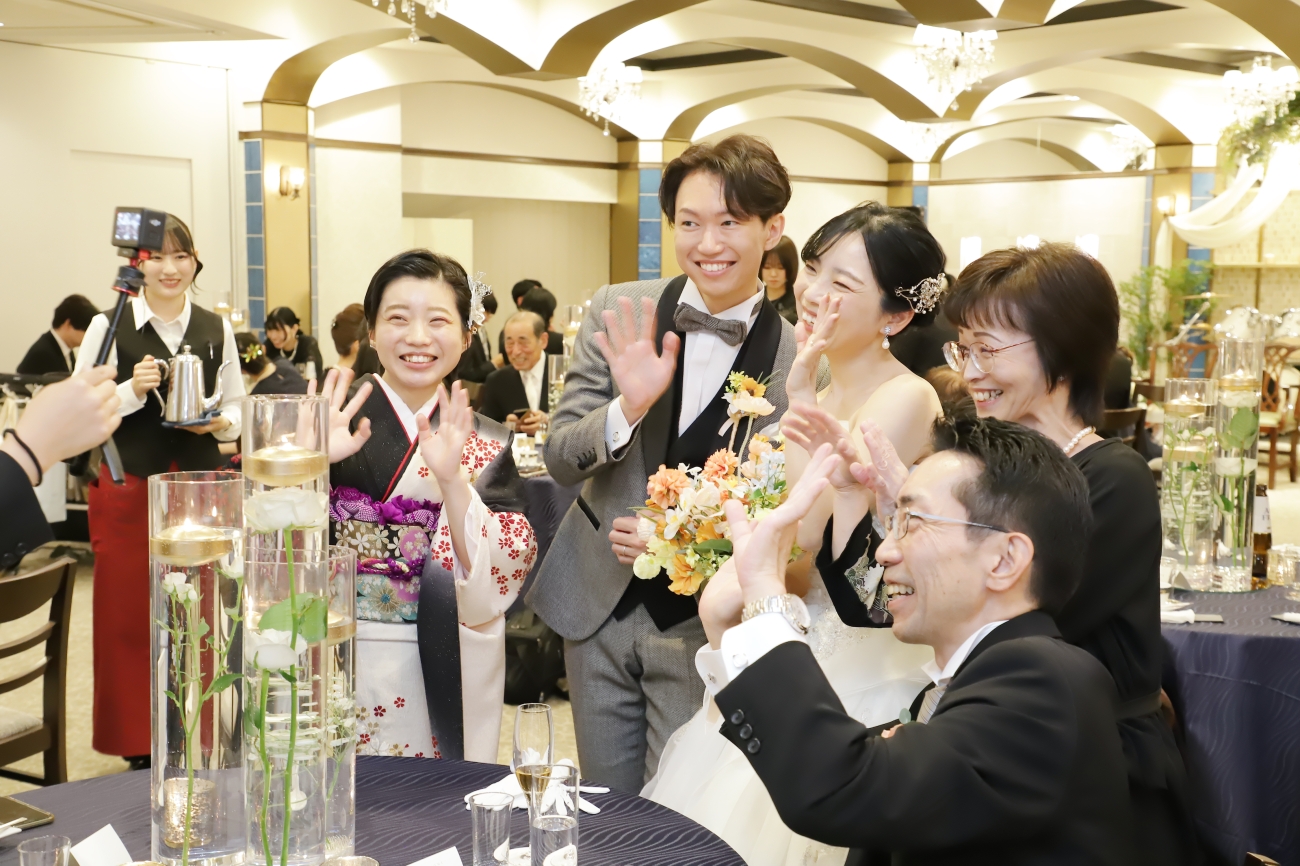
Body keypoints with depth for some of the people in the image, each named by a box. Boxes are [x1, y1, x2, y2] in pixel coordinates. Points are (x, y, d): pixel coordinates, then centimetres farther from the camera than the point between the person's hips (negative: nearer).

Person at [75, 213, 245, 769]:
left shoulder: (217, 330, 7)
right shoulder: (109, 326, -2)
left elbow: (237, 408, 14)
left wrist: (219, 423, -7)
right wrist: (132, 391, -15)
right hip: (128, 488, -2)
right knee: (127, 619, 2)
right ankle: (139, 746, 15)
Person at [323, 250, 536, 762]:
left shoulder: (486, 445, -1)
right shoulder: (328, 424, -3)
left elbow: (505, 572, -11)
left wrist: (451, 480, -23)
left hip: (447, 675, 1)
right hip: (340, 664, 0)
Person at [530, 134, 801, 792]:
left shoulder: (800, 359, -10)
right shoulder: (618, 313, -5)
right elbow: (560, 461, -5)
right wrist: (630, 405, -23)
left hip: (705, 626, -2)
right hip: (597, 608, 3)